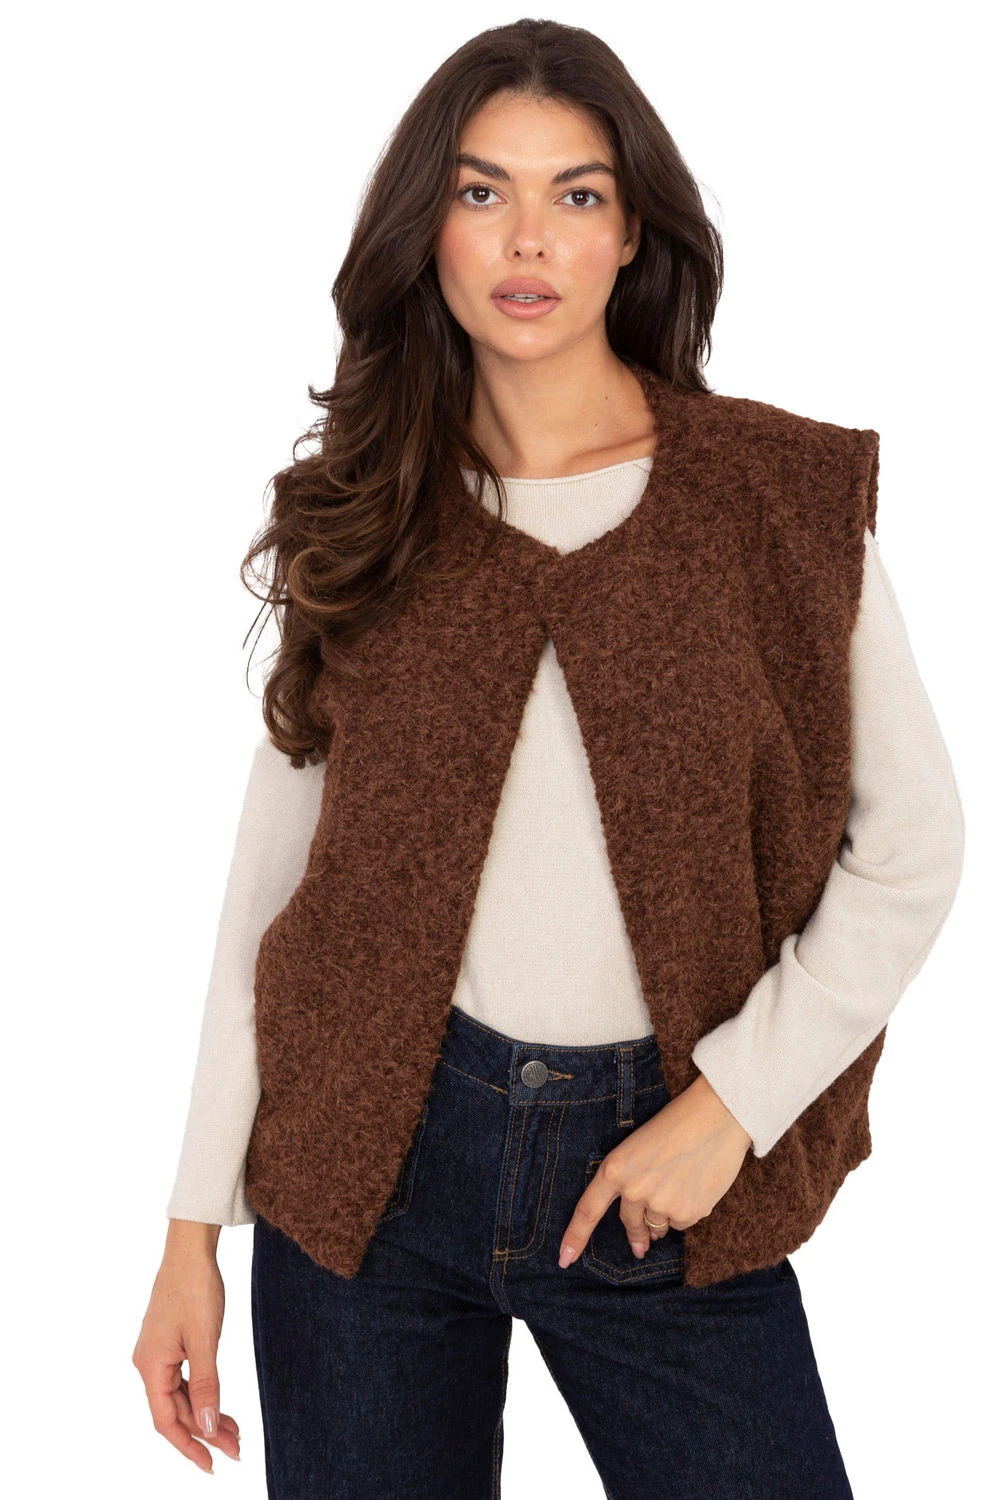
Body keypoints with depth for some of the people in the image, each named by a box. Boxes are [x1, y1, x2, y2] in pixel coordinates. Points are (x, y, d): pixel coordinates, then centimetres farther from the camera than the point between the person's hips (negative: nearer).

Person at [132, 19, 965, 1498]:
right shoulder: (364, 514, 2)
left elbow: (910, 850, -1)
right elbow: (276, 867, 3)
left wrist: (736, 1098, -9)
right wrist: (197, 1221, 1)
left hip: (658, 1161, -1)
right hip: (375, 1136, 2)